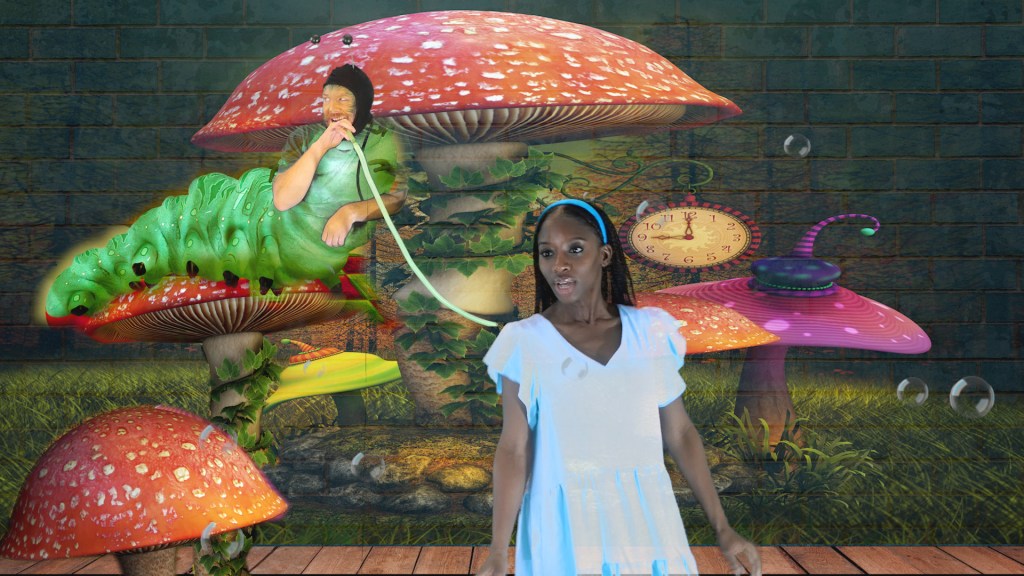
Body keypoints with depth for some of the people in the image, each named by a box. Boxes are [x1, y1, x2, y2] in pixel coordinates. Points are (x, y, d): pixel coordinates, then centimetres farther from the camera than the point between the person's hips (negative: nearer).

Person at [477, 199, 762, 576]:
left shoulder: (651, 332, -1)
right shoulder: (525, 343, -7)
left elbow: (679, 433, 5)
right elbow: (514, 450, -6)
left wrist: (722, 529, 5)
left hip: (646, 524, 2)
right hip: (565, 530, -2)